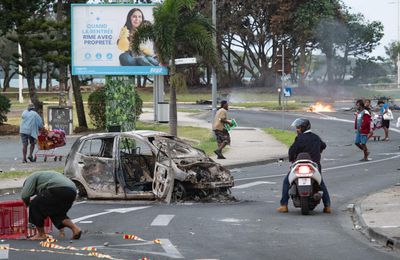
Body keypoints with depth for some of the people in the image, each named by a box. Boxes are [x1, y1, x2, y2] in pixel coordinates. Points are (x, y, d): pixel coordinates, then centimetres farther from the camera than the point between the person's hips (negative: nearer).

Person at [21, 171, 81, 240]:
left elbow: (24, 195, 6)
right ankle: (74, 228, 11)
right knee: (56, 212, 29)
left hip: (57, 190, -8)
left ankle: (41, 234, 17)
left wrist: (27, 204, 30)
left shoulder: (32, 177, 22)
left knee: (35, 205, 11)